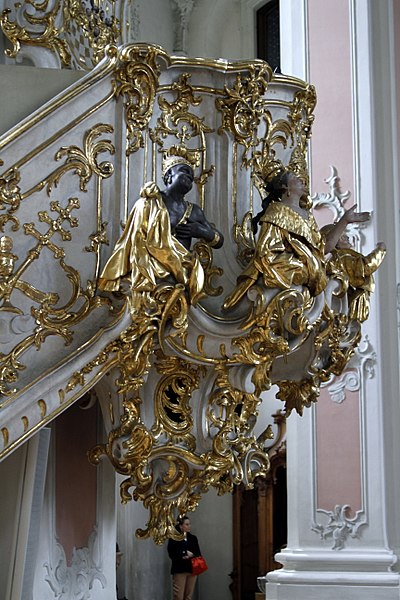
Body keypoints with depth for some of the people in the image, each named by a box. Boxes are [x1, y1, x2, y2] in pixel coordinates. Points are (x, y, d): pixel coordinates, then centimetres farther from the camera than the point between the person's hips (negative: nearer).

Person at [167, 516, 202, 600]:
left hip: (192, 569, 4)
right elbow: (172, 554, -9)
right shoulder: (174, 538, -1)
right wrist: (185, 553, -14)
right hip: (179, 570, -4)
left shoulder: (193, 538, 12)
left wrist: (190, 555, -11)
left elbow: (198, 554, 8)